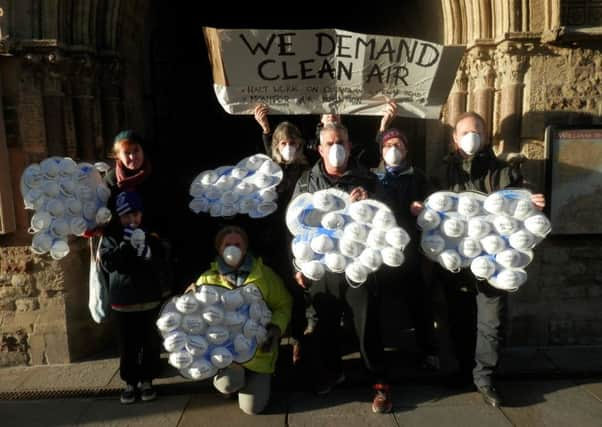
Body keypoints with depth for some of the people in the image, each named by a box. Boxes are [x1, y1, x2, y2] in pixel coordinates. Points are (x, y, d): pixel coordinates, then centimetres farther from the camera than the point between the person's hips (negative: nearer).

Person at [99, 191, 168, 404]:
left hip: (150, 299, 1)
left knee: (150, 343, 8)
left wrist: (145, 251, -25)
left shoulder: (151, 237, 0)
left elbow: (161, 265, -6)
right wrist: (125, 244, -27)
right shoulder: (111, 237, -2)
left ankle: (146, 380, 24)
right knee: (128, 344, 7)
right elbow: (107, 264, -15)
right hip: (123, 301, -1)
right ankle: (129, 382, 23)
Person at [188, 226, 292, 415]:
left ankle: (256, 380, 31)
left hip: (258, 351, 0)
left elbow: (284, 305, 1)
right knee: (227, 384, -30)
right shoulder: (208, 279, -2)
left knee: (252, 407, -4)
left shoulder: (265, 275, -5)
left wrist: (276, 328, -17)